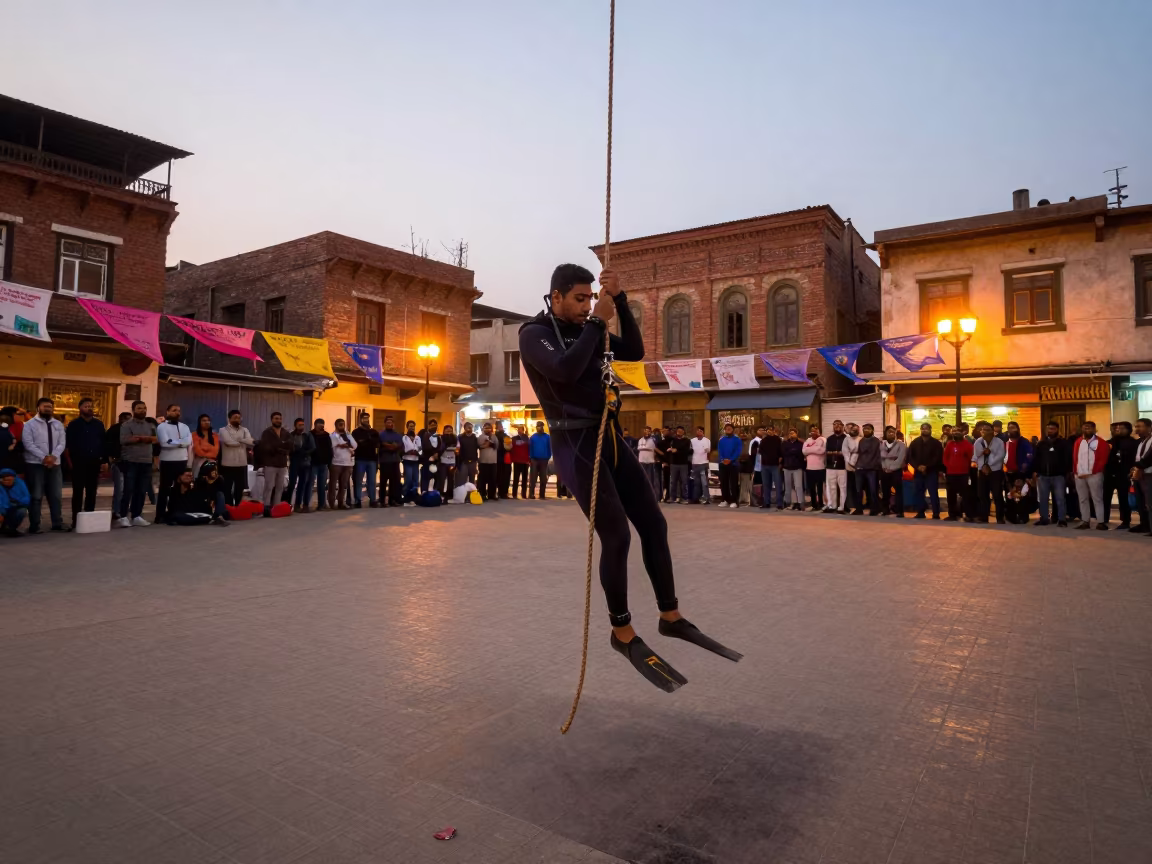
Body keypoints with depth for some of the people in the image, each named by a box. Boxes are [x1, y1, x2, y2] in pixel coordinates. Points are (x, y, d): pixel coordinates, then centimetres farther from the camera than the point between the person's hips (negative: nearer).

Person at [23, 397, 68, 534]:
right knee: (36, 496, -1)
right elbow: (28, 444, -11)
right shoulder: (30, 424, -1)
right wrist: (43, 457, -19)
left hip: (55, 464, 4)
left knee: (56, 495, 6)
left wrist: (53, 456, -13)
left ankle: (57, 523, 13)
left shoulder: (58, 424, 12)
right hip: (35, 464, -4)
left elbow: (62, 443, 4)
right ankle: (34, 526, 5)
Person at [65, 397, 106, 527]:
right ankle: (76, 519, 3)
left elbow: (103, 442, 10)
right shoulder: (74, 424, 1)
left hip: (94, 462, 3)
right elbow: (69, 443, -2)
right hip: (79, 463, -3)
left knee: (91, 492, 7)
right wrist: (71, 460, -8)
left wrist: (103, 460, 3)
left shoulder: (99, 424, 11)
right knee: (78, 492, -1)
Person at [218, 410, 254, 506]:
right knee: (227, 489, 3)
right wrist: (243, 442, -4)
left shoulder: (244, 430, 11)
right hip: (228, 464, -4)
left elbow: (250, 441, -6)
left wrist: (239, 439, -15)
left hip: (242, 464, 4)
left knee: (239, 489, 10)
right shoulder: (223, 430, -1)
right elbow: (229, 441, -17)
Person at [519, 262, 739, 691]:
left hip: (610, 438, 7)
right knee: (616, 536, -11)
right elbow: (566, 369, -24)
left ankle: (671, 616, 21)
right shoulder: (534, 333, -5)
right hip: (575, 444, -7)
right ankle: (624, 633, 8)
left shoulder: (587, 330, 14)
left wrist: (619, 300, -1)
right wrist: (597, 321, -14)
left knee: (654, 523, 6)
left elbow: (635, 351, 7)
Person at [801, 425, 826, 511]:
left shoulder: (822, 440, -3)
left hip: (819, 467, -5)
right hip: (809, 467, 5)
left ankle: (820, 505, 9)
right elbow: (804, 451, -3)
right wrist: (815, 448, -11)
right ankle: (814, 505, 17)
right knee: (811, 488, 8)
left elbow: (821, 450, -20)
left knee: (820, 488, 2)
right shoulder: (807, 441, 13)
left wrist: (810, 449, -9)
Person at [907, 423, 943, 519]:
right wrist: (917, 466, -11)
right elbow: (909, 457, 4)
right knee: (919, 493, 6)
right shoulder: (914, 442, 11)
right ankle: (920, 513, 13)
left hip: (932, 472, -4)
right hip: (918, 472, 4)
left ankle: (936, 514, -5)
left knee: (933, 493, -7)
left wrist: (927, 466, -18)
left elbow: (938, 458, -8)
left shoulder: (936, 443, 1)